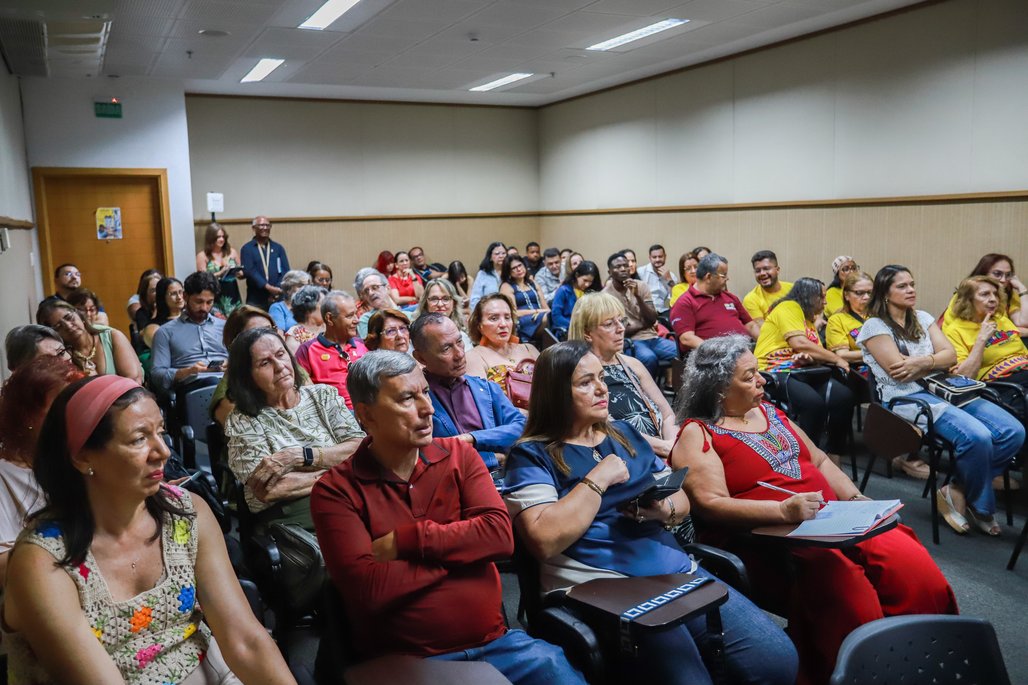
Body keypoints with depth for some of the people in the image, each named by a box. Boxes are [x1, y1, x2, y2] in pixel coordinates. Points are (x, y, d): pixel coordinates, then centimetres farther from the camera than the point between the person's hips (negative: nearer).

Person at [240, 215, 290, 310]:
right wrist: (268, 287, -18)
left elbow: (285, 270, 6)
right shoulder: (247, 249, 5)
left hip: (277, 298, 2)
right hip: (255, 299, -2)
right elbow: (249, 271, -8)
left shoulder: (278, 248, 14)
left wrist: (278, 289, -10)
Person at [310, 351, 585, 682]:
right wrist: (461, 550, -9)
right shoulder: (336, 490, -6)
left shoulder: (459, 454, 4)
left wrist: (405, 541, -13)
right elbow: (367, 589, -17)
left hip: (494, 641, 3)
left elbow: (499, 535, -8)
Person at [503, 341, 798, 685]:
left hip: (678, 572, 6)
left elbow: (682, 500, 19)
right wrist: (598, 479, -13)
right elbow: (545, 541, -17)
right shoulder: (531, 456, -2)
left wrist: (664, 509, -4)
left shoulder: (626, 433, 17)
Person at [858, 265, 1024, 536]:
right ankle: (982, 509, -3)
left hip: (946, 389, 7)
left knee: (1013, 432, -13)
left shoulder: (923, 318, 19)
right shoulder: (875, 326, 0)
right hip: (908, 398, -7)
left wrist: (922, 362, -11)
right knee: (977, 437, -29)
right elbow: (898, 372, -10)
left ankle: (957, 490, -1)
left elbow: (950, 355, 8)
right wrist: (936, 362, 1)